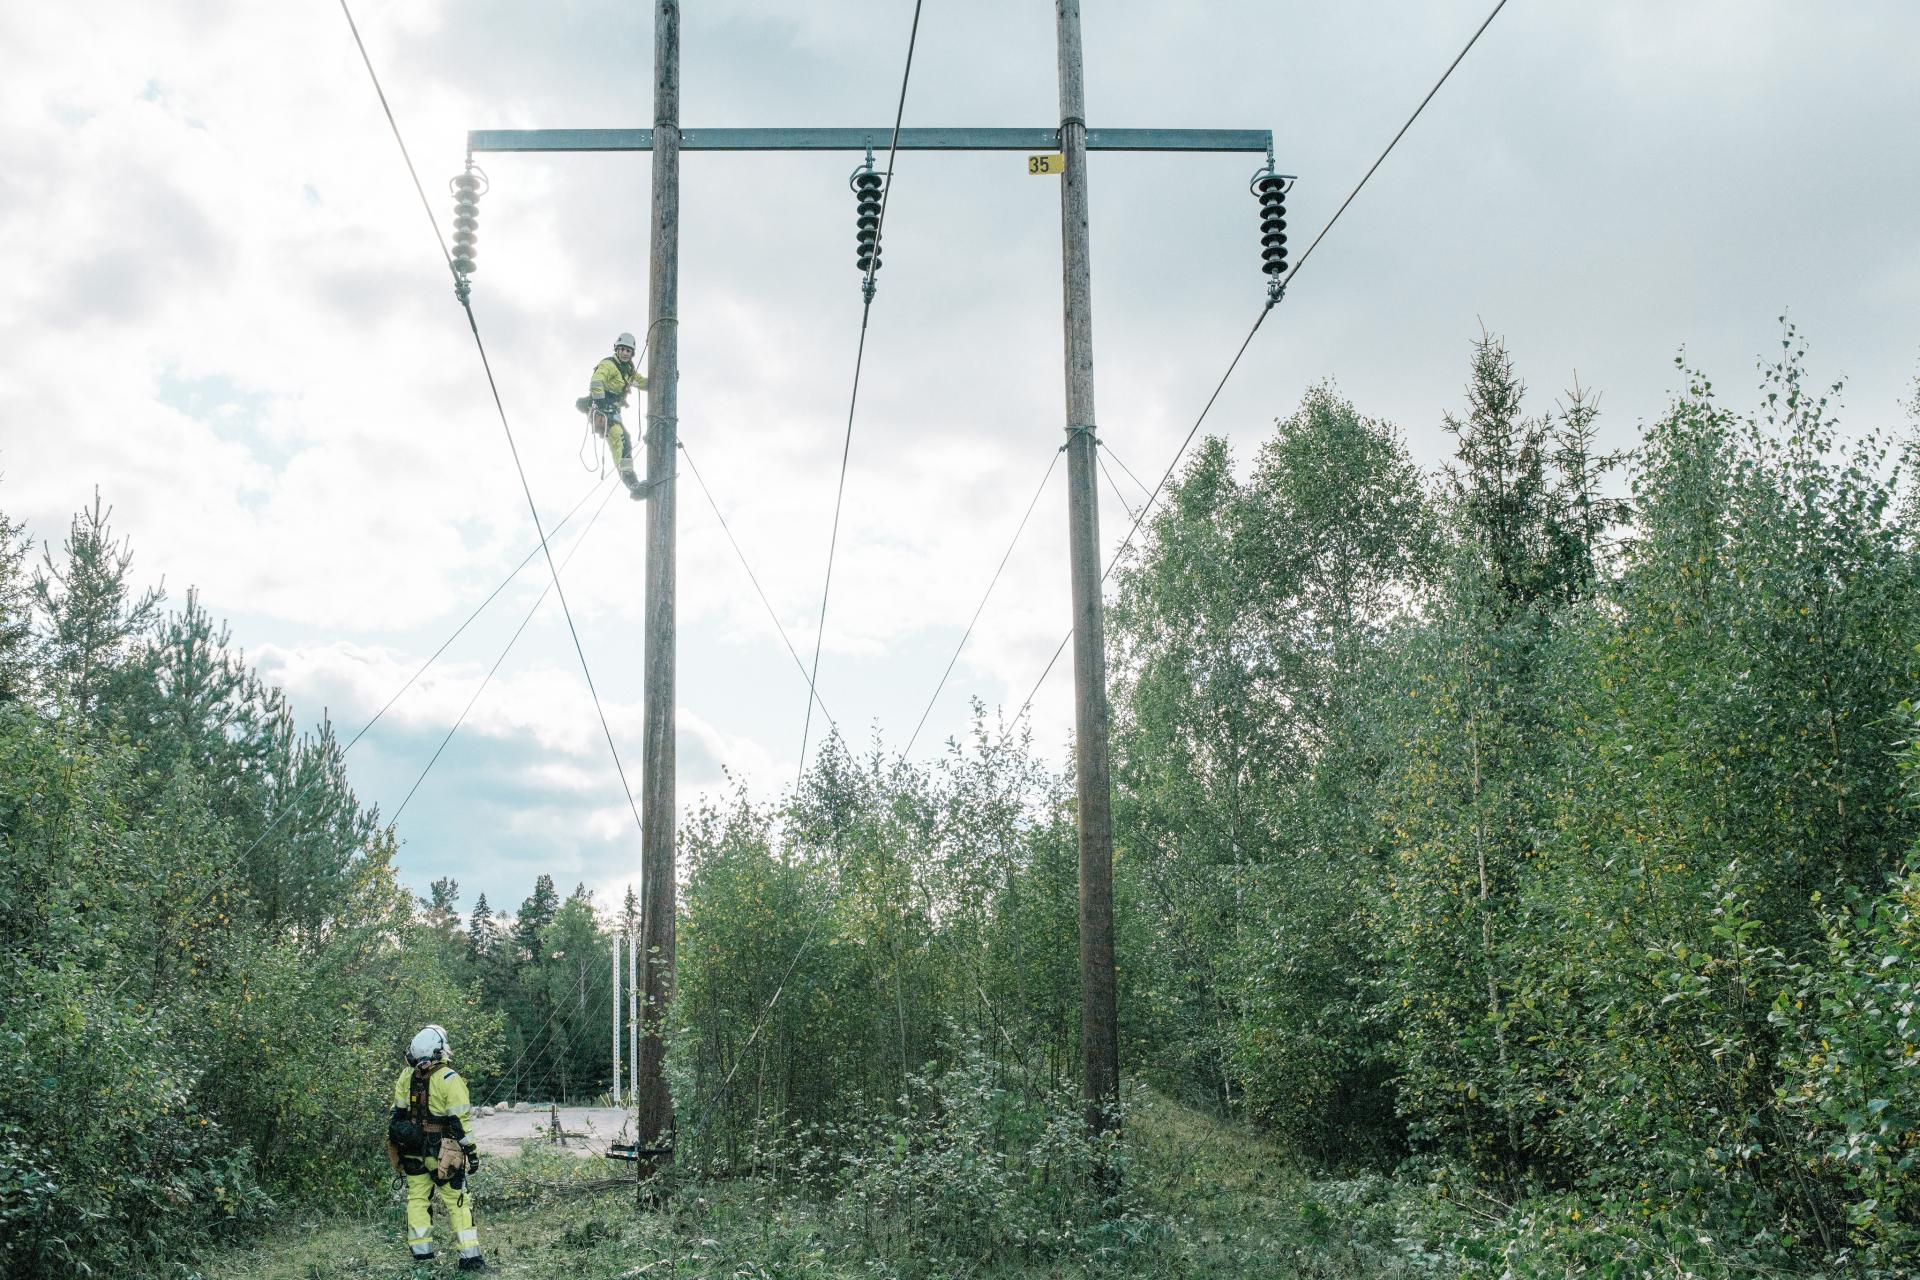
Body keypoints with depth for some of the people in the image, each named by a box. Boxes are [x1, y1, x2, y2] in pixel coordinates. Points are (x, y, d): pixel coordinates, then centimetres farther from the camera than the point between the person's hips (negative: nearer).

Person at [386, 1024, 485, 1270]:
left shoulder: (406, 1077, 3)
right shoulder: (449, 1079, -14)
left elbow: (397, 1114, 11)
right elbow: (459, 1121, -13)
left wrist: (394, 1142, 22)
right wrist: (470, 1151, -6)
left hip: (413, 1151, 5)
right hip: (442, 1153, -5)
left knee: (417, 1200, 13)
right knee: (458, 1203, 0)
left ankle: (421, 1256, 13)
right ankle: (470, 1257, -2)